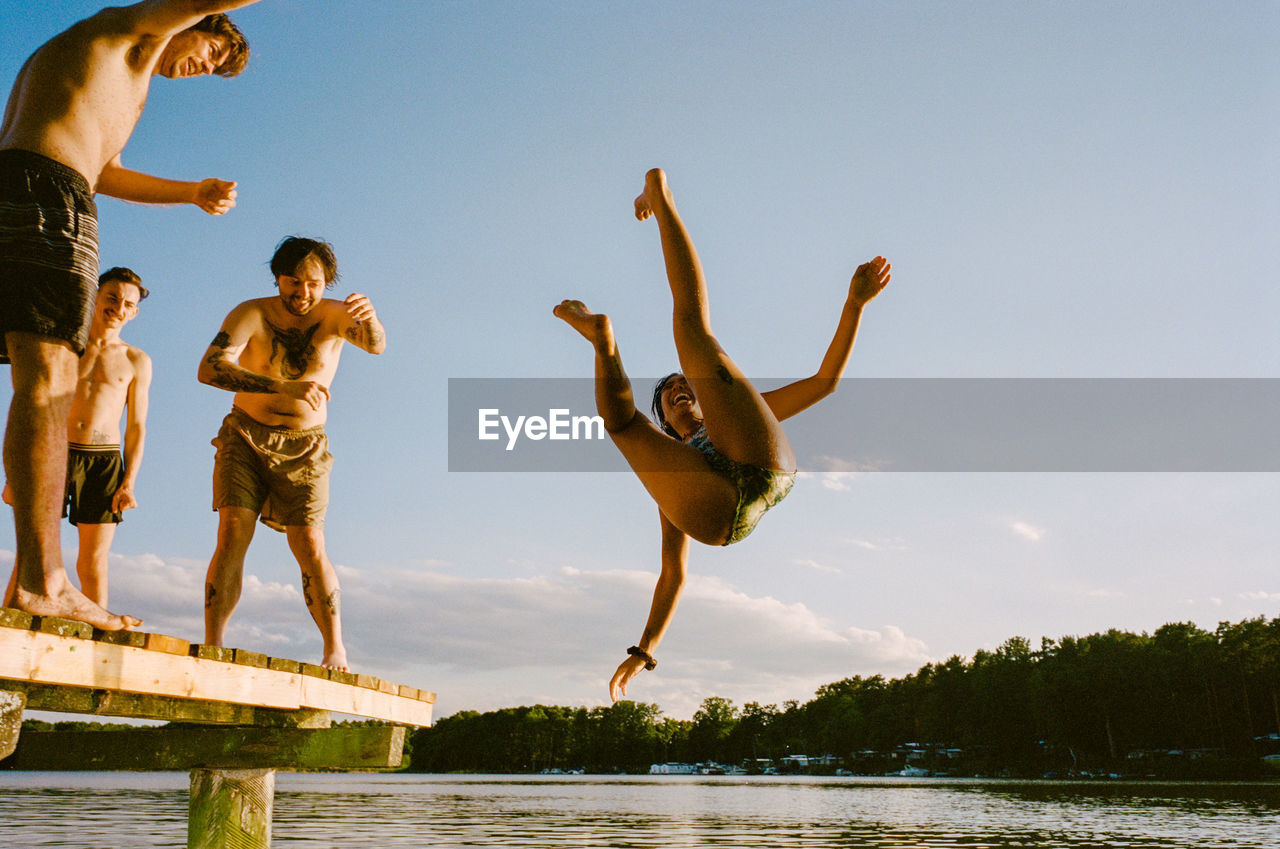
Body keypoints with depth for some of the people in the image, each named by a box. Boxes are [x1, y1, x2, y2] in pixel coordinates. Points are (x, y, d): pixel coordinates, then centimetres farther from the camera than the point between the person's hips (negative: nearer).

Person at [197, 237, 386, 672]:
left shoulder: (333, 315, -9)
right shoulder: (252, 315, -12)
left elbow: (377, 345, -29)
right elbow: (209, 368, -26)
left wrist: (370, 320, -54)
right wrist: (281, 387, -39)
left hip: (303, 446, 0)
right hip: (245, 436, 0)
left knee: (309, 546, -8)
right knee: (233, 534, -14)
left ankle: (335, 650, 1)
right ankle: (212, 646, -11)